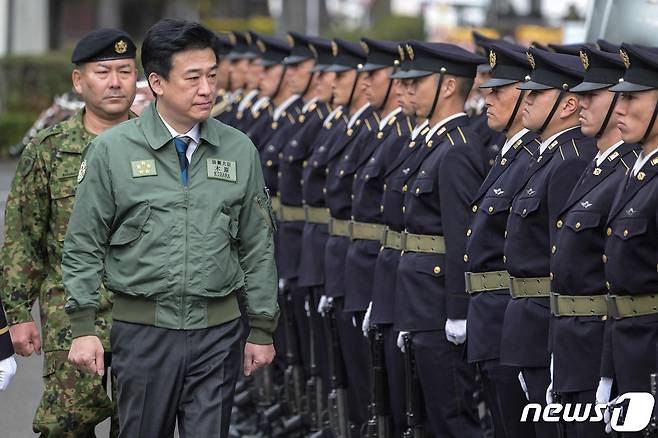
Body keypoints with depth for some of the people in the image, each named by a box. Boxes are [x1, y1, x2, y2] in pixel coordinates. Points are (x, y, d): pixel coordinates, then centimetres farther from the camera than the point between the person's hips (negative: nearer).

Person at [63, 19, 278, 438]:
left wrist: (262, 329, 9)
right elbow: (83, 247, 1)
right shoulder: (111, 150, -2)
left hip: (217, 330, 1)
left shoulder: (239, 151, 5)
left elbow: (258, 248, 10)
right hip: (142, 328, -1)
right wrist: (83, 328, -3)